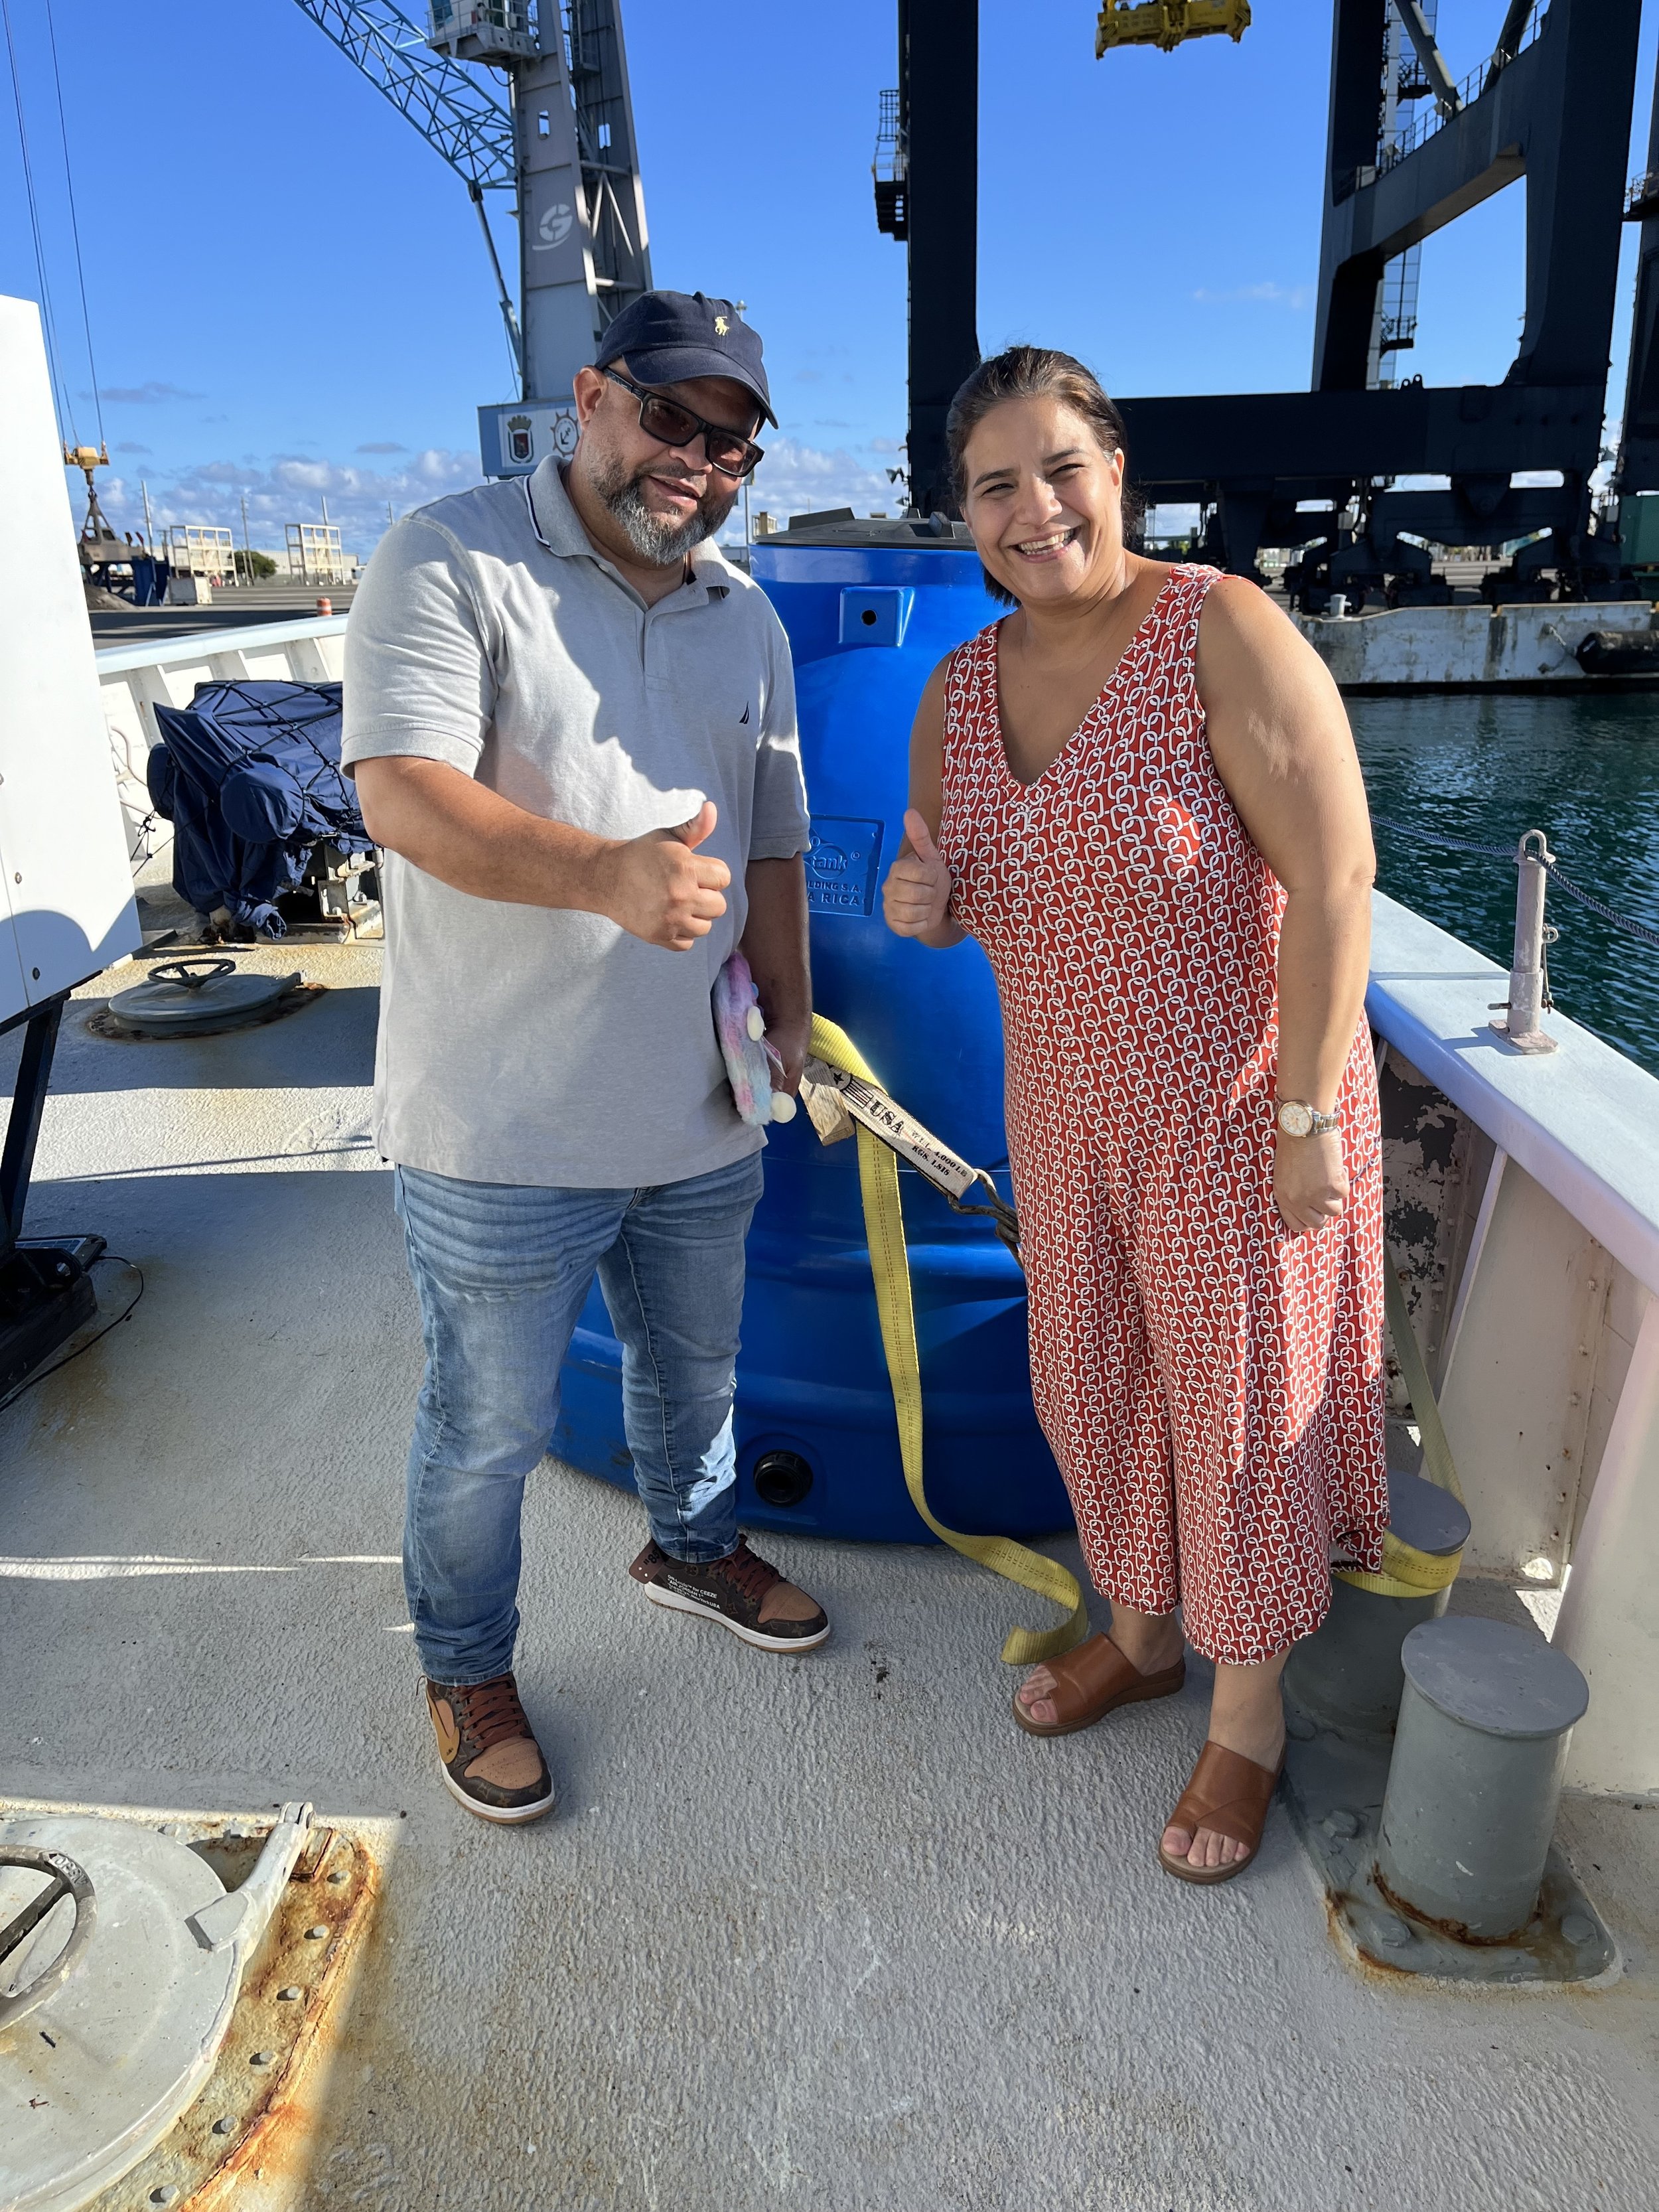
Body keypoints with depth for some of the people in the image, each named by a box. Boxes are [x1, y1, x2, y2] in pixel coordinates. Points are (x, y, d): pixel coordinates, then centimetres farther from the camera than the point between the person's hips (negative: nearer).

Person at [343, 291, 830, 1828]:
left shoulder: (747, 620, 11)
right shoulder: (451, 561, -9)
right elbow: (402, 791, -22)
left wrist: (789, 1010, 8)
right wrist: (609, 875, -37)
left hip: (702, 1113, 6)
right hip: (501, 1126, -6)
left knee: (693, 1368, 25)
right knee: (489, 1426, 11)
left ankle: (693, 1545, 54)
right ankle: (465, 1669, 36)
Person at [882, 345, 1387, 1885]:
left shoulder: (1221, 631, -19)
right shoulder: (957, 691, 1)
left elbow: (1333, 874, -20)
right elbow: (947, 880, 12)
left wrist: (1309, 1110, -21)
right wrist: (920, 906, -13)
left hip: (1235, 1106, -6)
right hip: (1068, 1107, 6)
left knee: (1240, 1404, 8)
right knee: (1089, 1383, 18)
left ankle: (1247, 1721, 32)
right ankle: (1140, 1634, 45)